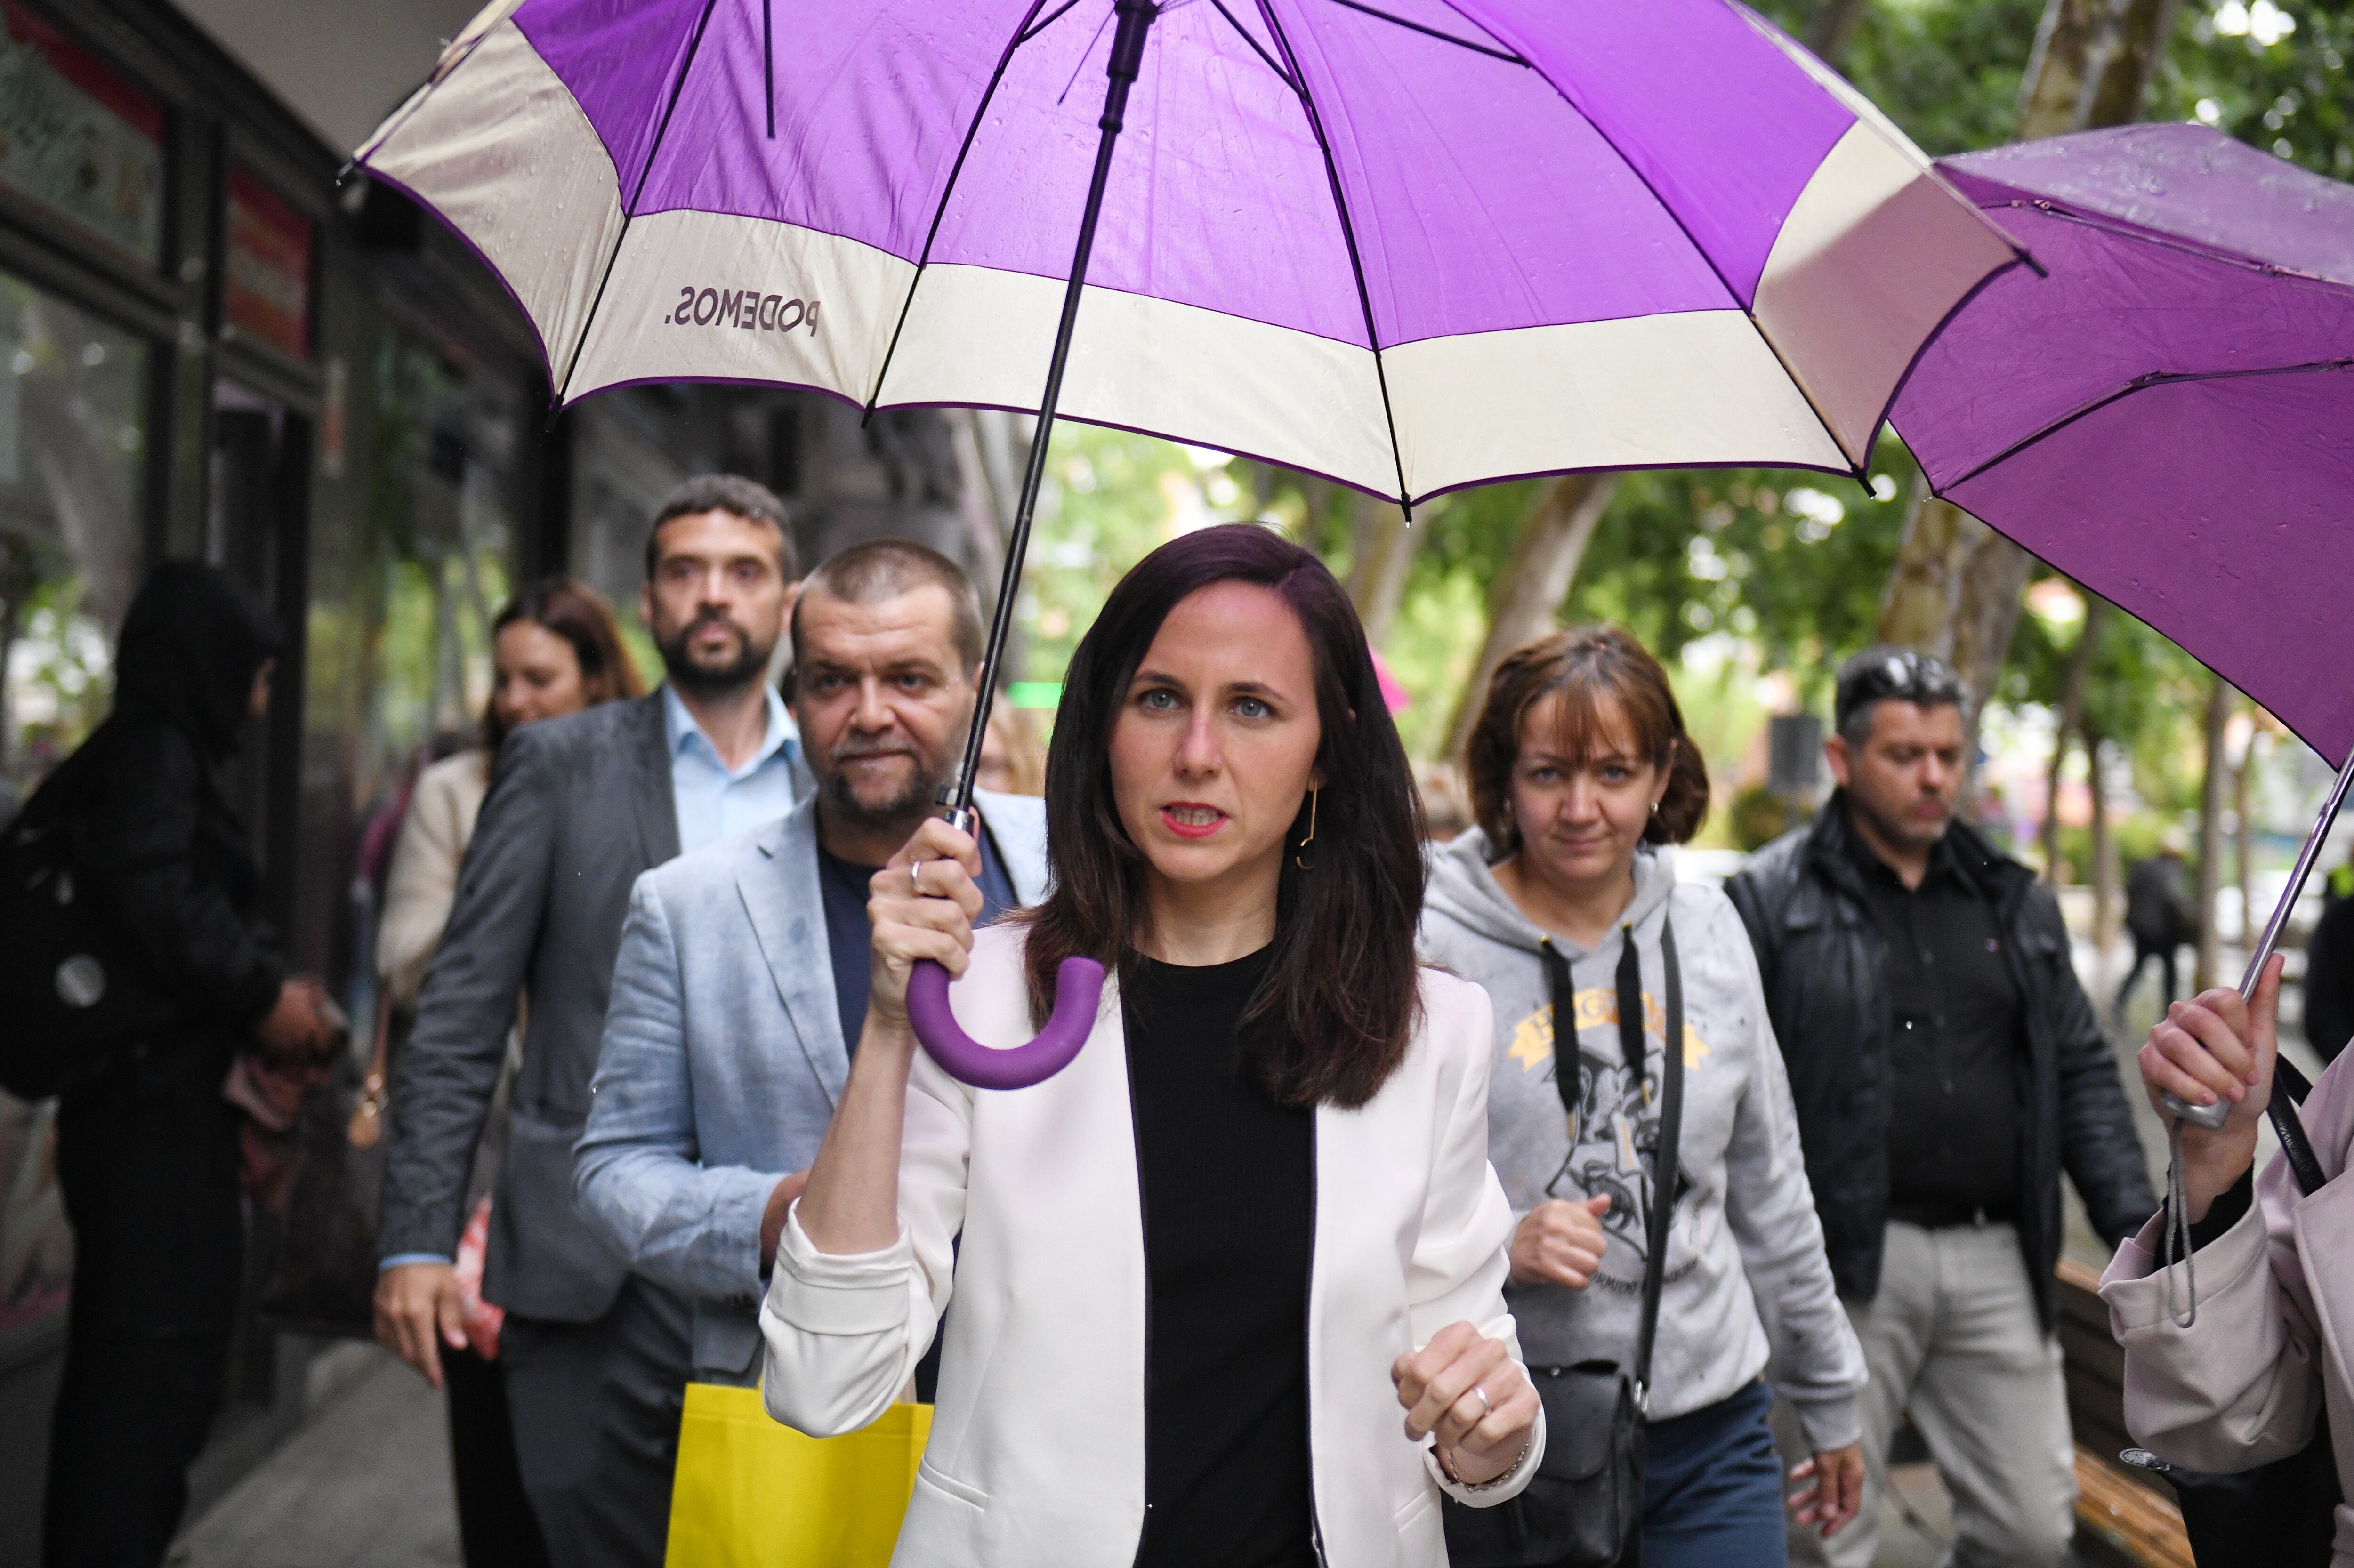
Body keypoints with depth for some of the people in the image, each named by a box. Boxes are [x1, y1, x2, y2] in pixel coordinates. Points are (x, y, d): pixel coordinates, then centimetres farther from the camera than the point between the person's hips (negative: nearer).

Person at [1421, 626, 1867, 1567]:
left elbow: (1769, 1185, 15)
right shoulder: (1431, 947, -9)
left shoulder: (1709, 933, 6)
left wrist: (1828, 1398, 21)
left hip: (1712, 1429, 4)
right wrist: (1502, 1245, -23)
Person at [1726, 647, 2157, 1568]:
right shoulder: (1772, 900, -3)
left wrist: (2138, 1232, 7)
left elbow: (2083, 1075, 17)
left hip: (1997, 1260, 5)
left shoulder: (2017, 902, 15)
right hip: (1845, 1268, -5)